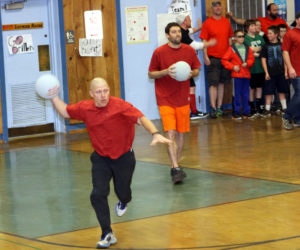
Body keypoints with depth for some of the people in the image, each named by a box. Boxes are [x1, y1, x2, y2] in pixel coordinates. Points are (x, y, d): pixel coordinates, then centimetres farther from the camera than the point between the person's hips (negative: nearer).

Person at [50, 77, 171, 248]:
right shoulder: (85, 108, -10)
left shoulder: (120, 106, -25)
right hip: (100, 158, 2)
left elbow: (141, 118, -36)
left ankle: (123, 202, 55)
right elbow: (65, 112, 9)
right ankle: (108, 235, 2)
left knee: (122, 192, 13)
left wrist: (155, 134, -51)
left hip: (123, 157, -2)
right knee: (98, 195, -11)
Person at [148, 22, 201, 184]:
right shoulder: (159, 52, -5)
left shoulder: (189, 51, 4)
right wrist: (166, 72, -17)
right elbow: (151, 74, 1)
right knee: (171, 133, -14)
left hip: (182, 99, 4)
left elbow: (196, 70, 14)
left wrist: (191, 73, -10)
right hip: (165, 99, -4)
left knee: (180, 134, 9)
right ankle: (176, 169, -18)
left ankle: (175, 167, 23)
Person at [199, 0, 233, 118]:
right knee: (213, 84, -6)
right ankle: (213, 108, -5)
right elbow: (204, 41, -3)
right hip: (213, 58, -4)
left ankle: (219, 107, 16)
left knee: (222, 83, 9)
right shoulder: (207, 23, -3)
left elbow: (230, 39, 16)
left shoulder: (226, 22, 9)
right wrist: (205, 57, -10)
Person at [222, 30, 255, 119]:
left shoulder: (247, 49, 12)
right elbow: (224, 60, -3)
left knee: (246, 94, 8)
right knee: (237, 95, -3)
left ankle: (246, 112, 14)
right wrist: (233, 67, -11)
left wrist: (247, 63, -10)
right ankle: (236, 113, 2)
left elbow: (251, 59, 10)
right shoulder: (231, 49, 0)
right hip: (237, 75, -4)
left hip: (246, 75, 4)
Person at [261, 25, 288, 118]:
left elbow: (285, 58, 9)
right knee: (269, 92, 0)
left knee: (282, 91, 9)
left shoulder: (281, 45, 4)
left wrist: (285, 71, 4)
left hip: (281, 72, 1)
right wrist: (266, 72, -6)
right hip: (270, 73, -1)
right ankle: (267, 109, 6)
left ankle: (284, 108, 16)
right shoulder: (266, 46, 0)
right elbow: (263, 60, 0)